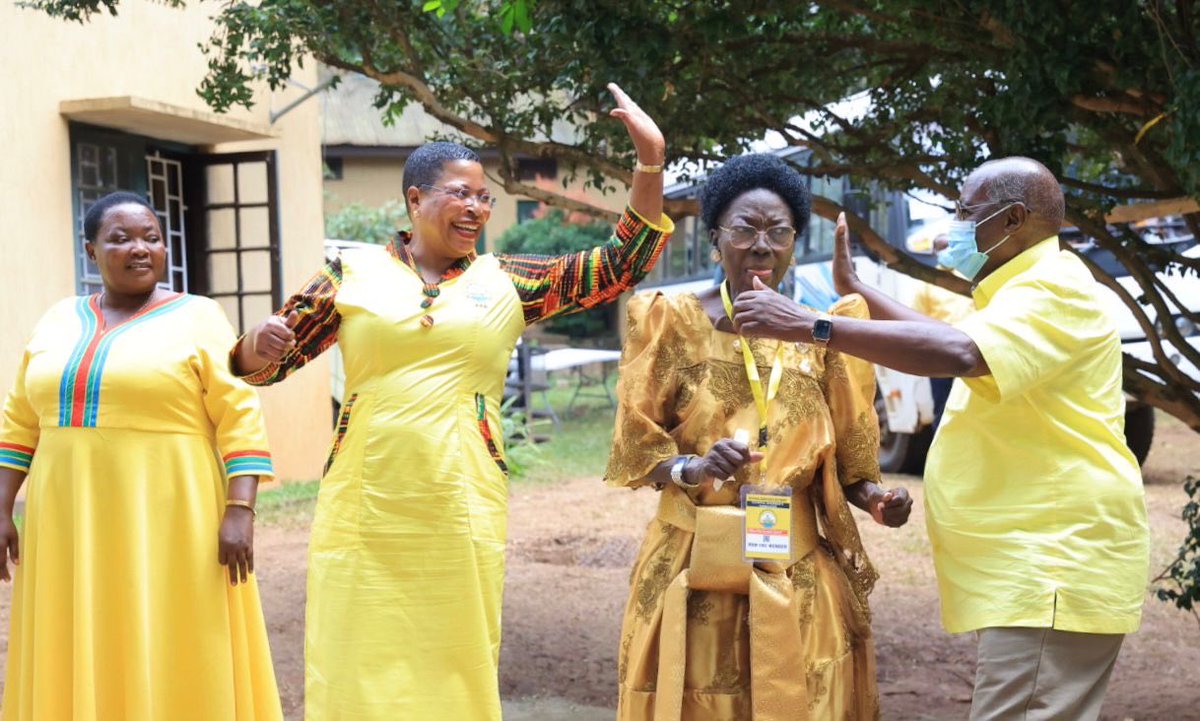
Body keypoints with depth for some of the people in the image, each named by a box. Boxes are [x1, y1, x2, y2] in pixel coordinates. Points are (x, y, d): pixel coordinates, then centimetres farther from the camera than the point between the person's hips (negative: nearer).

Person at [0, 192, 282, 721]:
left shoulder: (197, 318, -1)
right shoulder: (57, 321, 12)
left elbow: (240, 418, -7)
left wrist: (239, 510, -16)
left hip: (168, 524, -4)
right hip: (72, 527, 4)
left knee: (172, 661, 0)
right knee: (82, 664, 8)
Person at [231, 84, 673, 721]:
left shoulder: (507, 281, 8)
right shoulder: (353, 275, 6)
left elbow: (623, 264, 6)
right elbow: (262, 365, 10)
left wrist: (650, 160, -3)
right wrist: (260, 344, -14)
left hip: (460, 517, 1)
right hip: (363, 516, -1)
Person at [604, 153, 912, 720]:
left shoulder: (820, 335, 6)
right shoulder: (676, 322, -1)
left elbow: (839, 462, 10)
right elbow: (637, 447, -3)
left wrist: (873, 497, -10)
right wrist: (694, 469, -23)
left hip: (798, 571, 3)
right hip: (695, 568, -2)